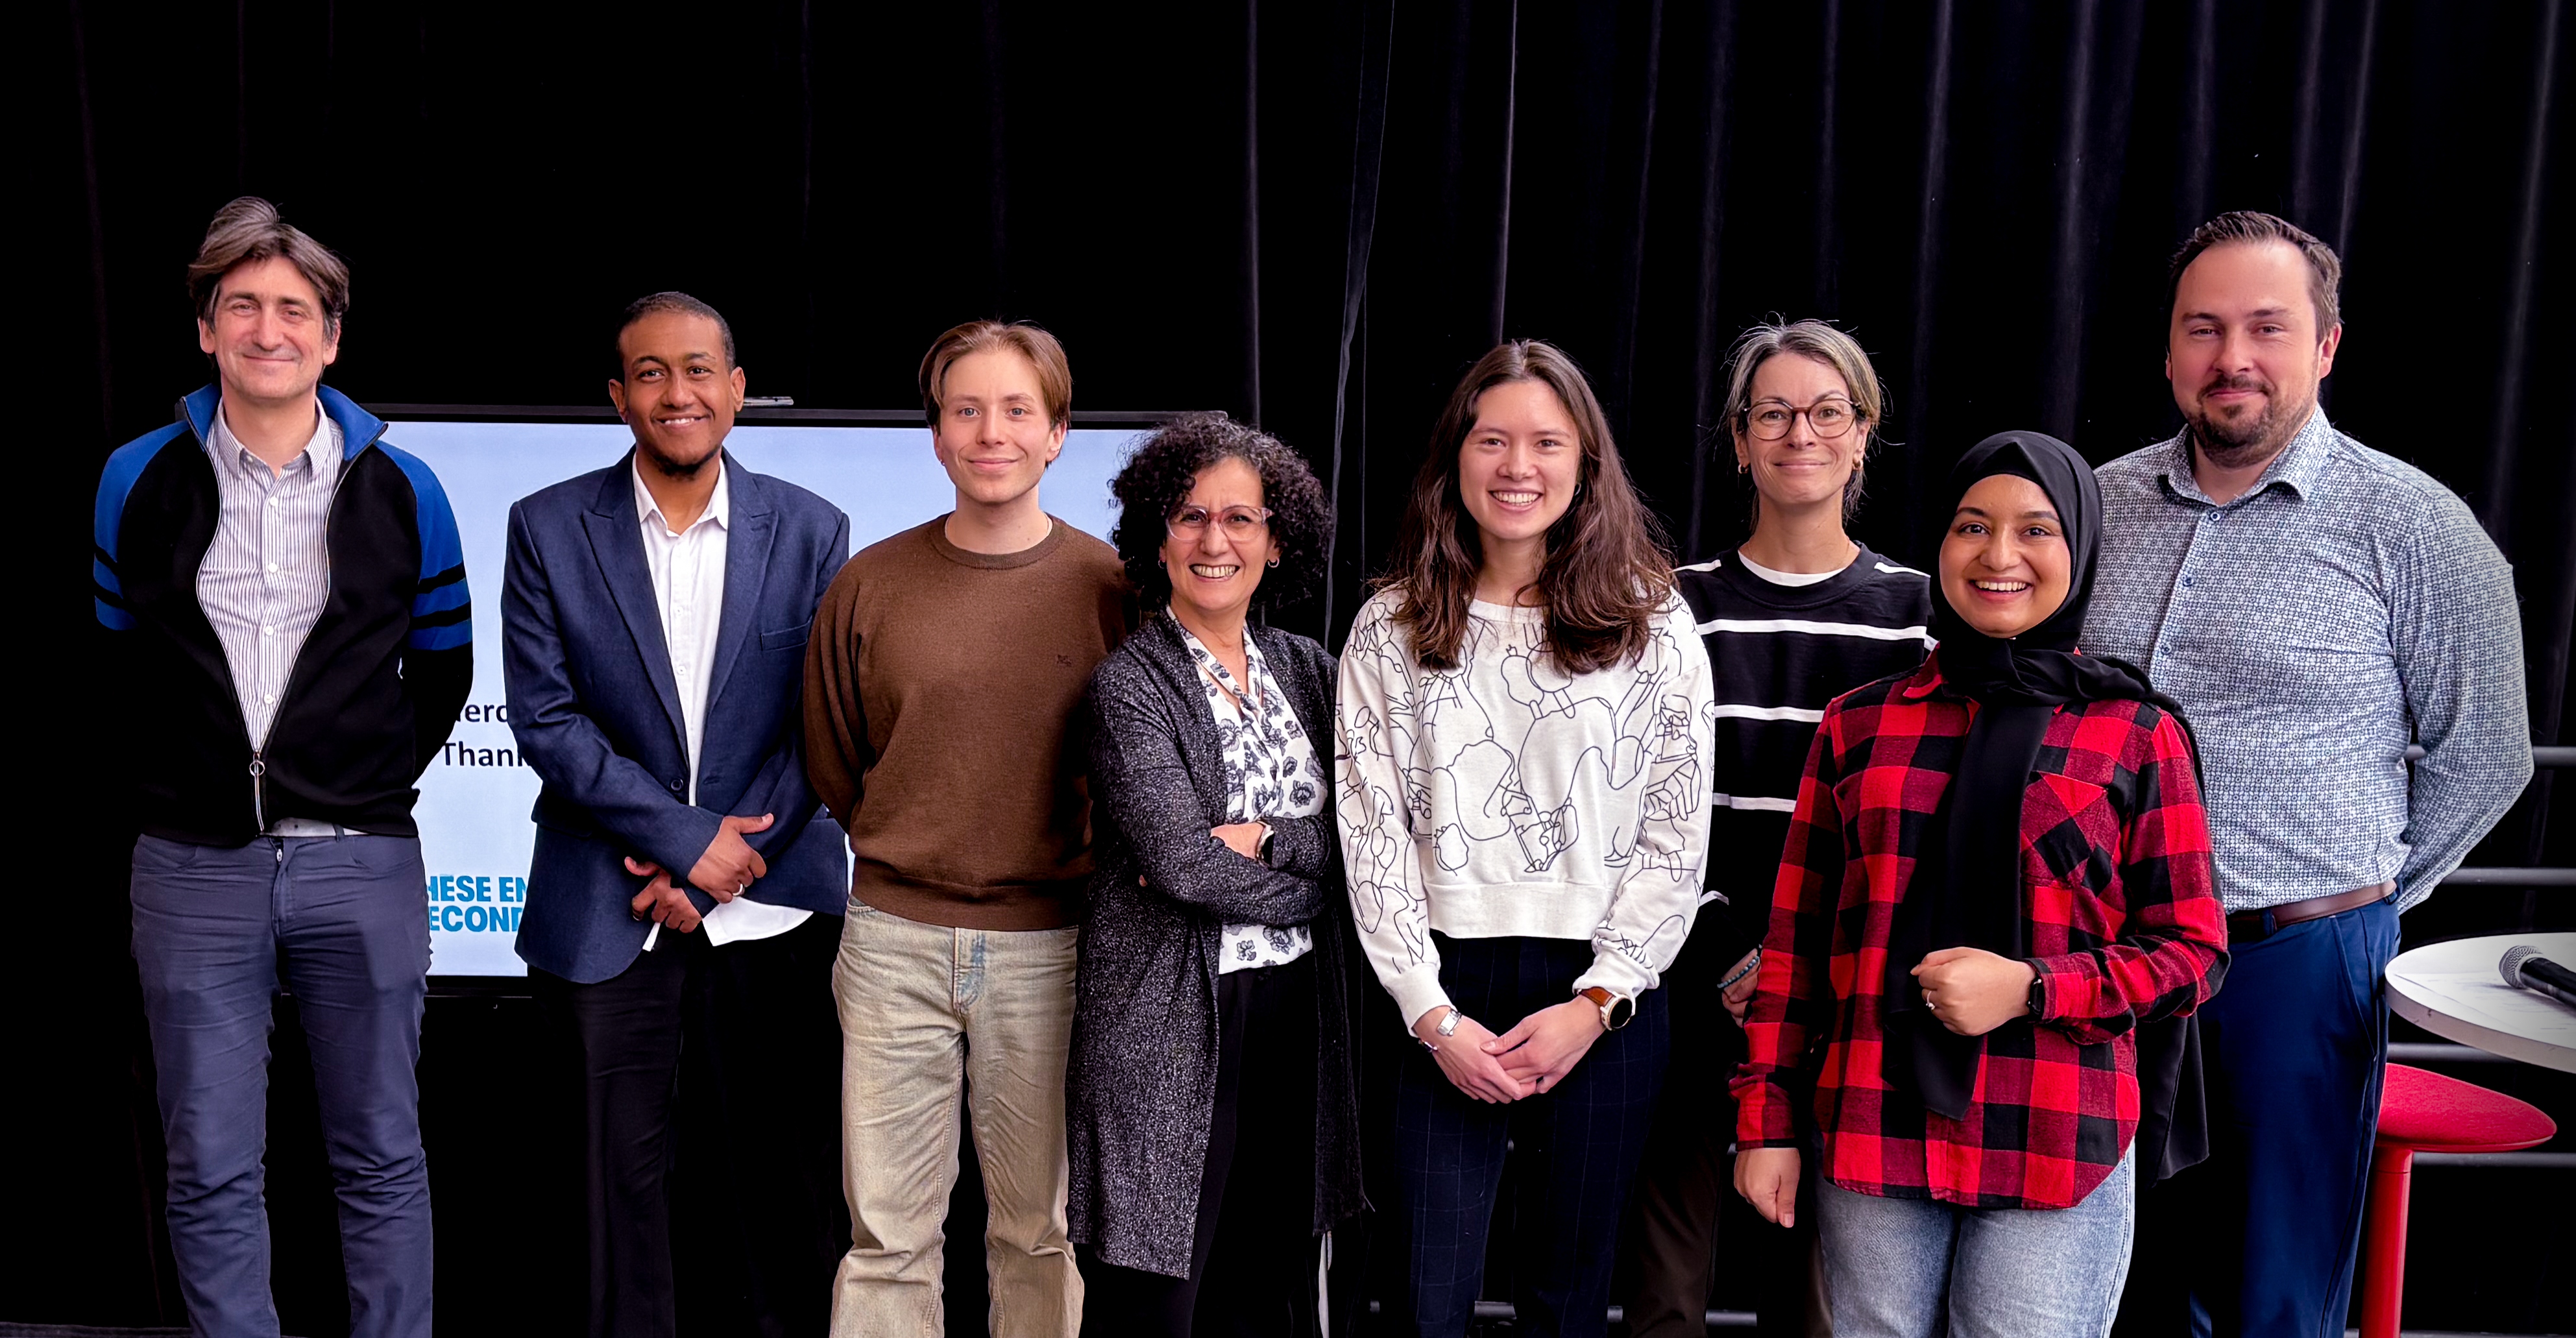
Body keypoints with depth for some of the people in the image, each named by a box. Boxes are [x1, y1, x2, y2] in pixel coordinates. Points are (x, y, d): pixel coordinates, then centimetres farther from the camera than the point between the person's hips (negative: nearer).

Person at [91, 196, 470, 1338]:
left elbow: (442, 667, 10)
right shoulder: (138, 480, 3)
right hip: (194, 867, 1)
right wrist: (170, 782, 8)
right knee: (211, 1175, 6)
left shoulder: (402, 492, 2)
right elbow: (113, 655, 13)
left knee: (381, 1158, 7)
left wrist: (371, 787, 6)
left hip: (359, 861, 0)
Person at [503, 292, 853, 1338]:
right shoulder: (549, 528, 0)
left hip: (772, 910, 1)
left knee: (780, 1183, 8)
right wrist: (685, 839, -12)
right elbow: (545, 717, -5)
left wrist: (725, 859, -8)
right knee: (626, 1177, 7)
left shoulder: (811, 531, 2)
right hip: (610, 914, 0)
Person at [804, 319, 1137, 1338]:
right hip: (895, 939, 1)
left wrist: (1080, 865, 2)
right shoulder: (869, 584, 2)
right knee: (888, 1230, 7)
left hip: (1046, 945, 0)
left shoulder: (1108, 586, -2)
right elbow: (831, 766, 12)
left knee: (1039, 1225, 12)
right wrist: (907, 854, 9)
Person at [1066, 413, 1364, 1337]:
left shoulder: (1306, 670, 8)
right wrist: (1314, 882, -6)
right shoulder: (1130, 683, -7)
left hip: (1295, 1018, 5)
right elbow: (1179, 861, -17)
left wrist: (1262, 840, -14)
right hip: (1169, 1026, -5)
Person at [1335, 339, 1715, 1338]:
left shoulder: (1652, 624, 2)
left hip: (1602, 998, 0)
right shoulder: (1389, 630, 3)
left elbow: (1677, 833, -1)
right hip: (1446, 995, 0)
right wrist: (1432, 1015, -7)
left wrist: (1596, 1001, -9)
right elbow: (1371, 830, 0)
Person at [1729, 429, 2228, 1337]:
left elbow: (2192, 954, 3)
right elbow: (1797, 937, 9)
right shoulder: (1859, 724, 8)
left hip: (2056, 1153, -1)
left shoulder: (2137, 734, 3)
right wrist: (1768, 1118, 5)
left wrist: (2031, 989, -13)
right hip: (1872, 1142, 2)